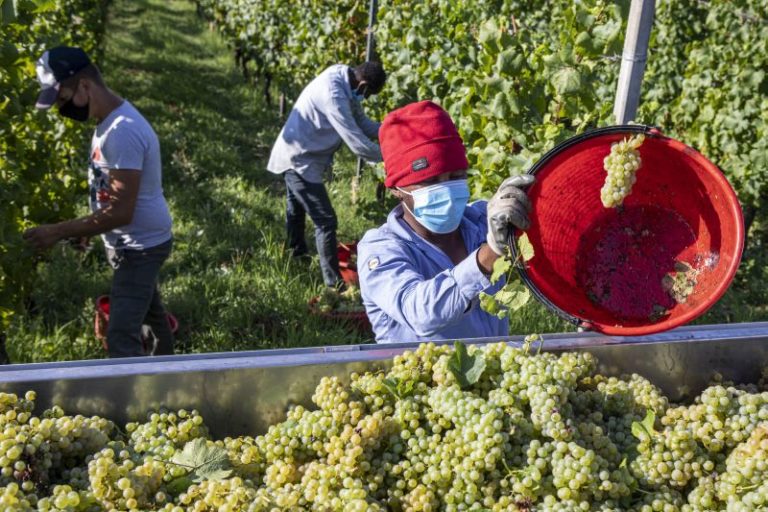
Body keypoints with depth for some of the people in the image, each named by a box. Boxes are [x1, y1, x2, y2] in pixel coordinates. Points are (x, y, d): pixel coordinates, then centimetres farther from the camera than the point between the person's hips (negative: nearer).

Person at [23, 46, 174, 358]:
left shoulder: (122, 132, -30)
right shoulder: (110, 121, 2)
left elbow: (121, 212, -31)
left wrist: (58, 232, -27)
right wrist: (85, 228, 10)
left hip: (140, 246, -10)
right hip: (135, 243, 10)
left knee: (122, 338, -12)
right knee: (149, 309, 28)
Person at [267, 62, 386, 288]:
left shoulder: (344, 80, -3)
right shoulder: (333, 94, -32)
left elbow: (363, 124, 7)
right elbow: (357, 142, -32)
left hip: (298, 156, 10)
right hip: (300, 161, -10)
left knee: (298, 210, 28)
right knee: (326, 221, -8)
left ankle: (296, 256, 48)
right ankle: (334, 282, -2)